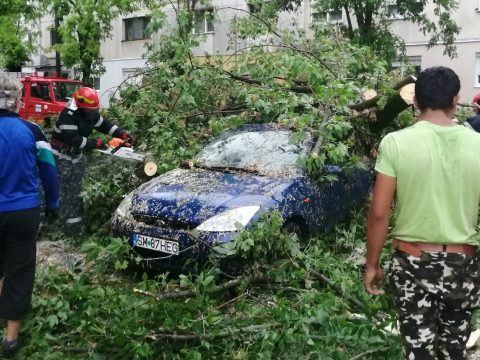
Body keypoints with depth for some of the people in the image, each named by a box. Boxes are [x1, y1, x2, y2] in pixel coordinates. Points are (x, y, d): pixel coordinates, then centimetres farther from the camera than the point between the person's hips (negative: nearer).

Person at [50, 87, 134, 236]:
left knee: (76, 191, 14)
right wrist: (96, 143, -26)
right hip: (61, 157, -9)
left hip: (76, 155, 9)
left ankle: (76, 226, 24)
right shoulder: (68, 115, -27)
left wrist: (122, 134, -4)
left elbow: (104, 124, 8)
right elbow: (73, 139, -31)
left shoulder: (91, 113, -3)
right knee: (63, 192, -8)